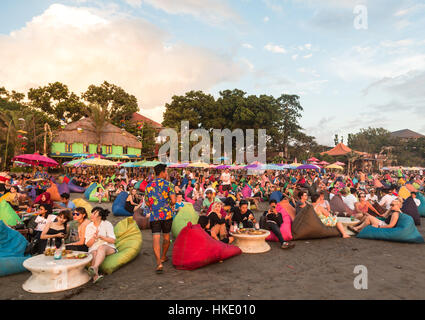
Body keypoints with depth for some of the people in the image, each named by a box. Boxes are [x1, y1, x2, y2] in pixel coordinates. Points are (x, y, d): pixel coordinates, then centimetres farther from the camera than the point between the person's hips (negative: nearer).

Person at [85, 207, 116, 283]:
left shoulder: (107, 224, 4)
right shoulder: (89, 227, 12)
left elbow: (113, 240, -4)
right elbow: (88, 244, 8)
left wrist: (100, 236, -16)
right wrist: (94, 237, -13)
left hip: (108, 248, -2)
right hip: (93, 249, 2)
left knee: (101, 247, -36)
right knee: (94, 253, -33)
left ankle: (95, 268, -61)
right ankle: (95, 276, -57)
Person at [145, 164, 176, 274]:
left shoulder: (149, 186, 6)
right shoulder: (168, 184, -5)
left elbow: (147, 203, 13)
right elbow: (173, 200, -14)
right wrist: (170, 205, 7)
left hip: (154, 216, 1)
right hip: (167, 214, -1)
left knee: (156, 238, -5)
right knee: (166, 236, 19)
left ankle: (159, 262, -18)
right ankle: (163, 257, 35)